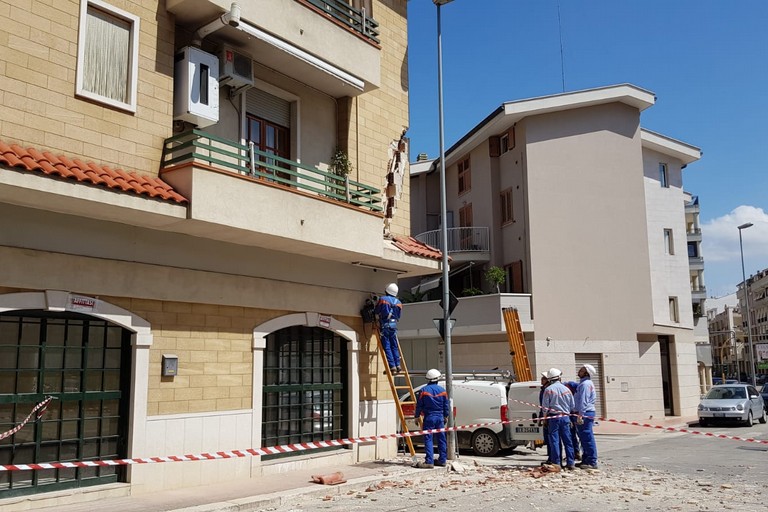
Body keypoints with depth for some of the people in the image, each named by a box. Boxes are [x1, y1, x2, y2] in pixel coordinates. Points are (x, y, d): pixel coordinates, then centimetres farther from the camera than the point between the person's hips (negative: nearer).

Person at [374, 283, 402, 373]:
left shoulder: (382, 299, -3)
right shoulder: (398, 302, 9)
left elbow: (376, 312, 3)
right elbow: (398, 316, 14)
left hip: (384, 326, -4)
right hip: (394, 325, 4)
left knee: (387, 346, -3)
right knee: (394, 346, 11)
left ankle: (392, 366, -8)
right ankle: (398, 365, 7)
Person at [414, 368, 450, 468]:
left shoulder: (424, 390, -6)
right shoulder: (442, 390, 3)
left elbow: (419, 405, -3)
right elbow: (446, 405, 9)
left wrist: (417, 416, 8)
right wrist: (446, 416, 20)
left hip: (429, 417, -3)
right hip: (440, 417, 3)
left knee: (428, 439, -3)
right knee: (442, 439, 13)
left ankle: (429, 462, -8)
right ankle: (442, 460, 19)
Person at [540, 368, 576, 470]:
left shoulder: (548, 389, -6)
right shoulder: (566, 389, 4)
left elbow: (545, 406, -5)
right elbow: (572, 406, 10)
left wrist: (545, 417, 8)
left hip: (553, 417, -3)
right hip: (565, 417, 3)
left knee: (554, 440, 1)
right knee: (568, 440, 8)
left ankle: (556, 463, 0)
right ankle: (570, 463, 10)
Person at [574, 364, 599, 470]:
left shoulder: (585, 384, -13)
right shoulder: (585, 383, 20)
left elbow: (584, 401, -21)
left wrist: (580, 415, -24)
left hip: (585, 413, -11)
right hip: (587, 413, 11)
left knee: (587, 438, -8)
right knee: (585, 438, 14)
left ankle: (592, 462, -7)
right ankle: (586, 460, 21)